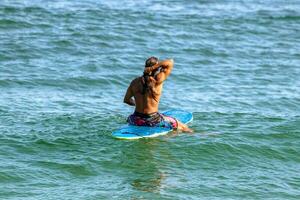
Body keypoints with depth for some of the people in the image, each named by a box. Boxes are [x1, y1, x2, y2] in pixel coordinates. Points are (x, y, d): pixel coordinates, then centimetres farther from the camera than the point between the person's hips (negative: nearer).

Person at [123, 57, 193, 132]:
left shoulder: (135, 82, -2)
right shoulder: (157, 81, -14)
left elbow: (126, 100, 10)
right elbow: (170, 62, -8)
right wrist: (153, 67, -16)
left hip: (136, 121, 4)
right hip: (153, 120, -4)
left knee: (129, 118, 41)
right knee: (183, 127, 10)